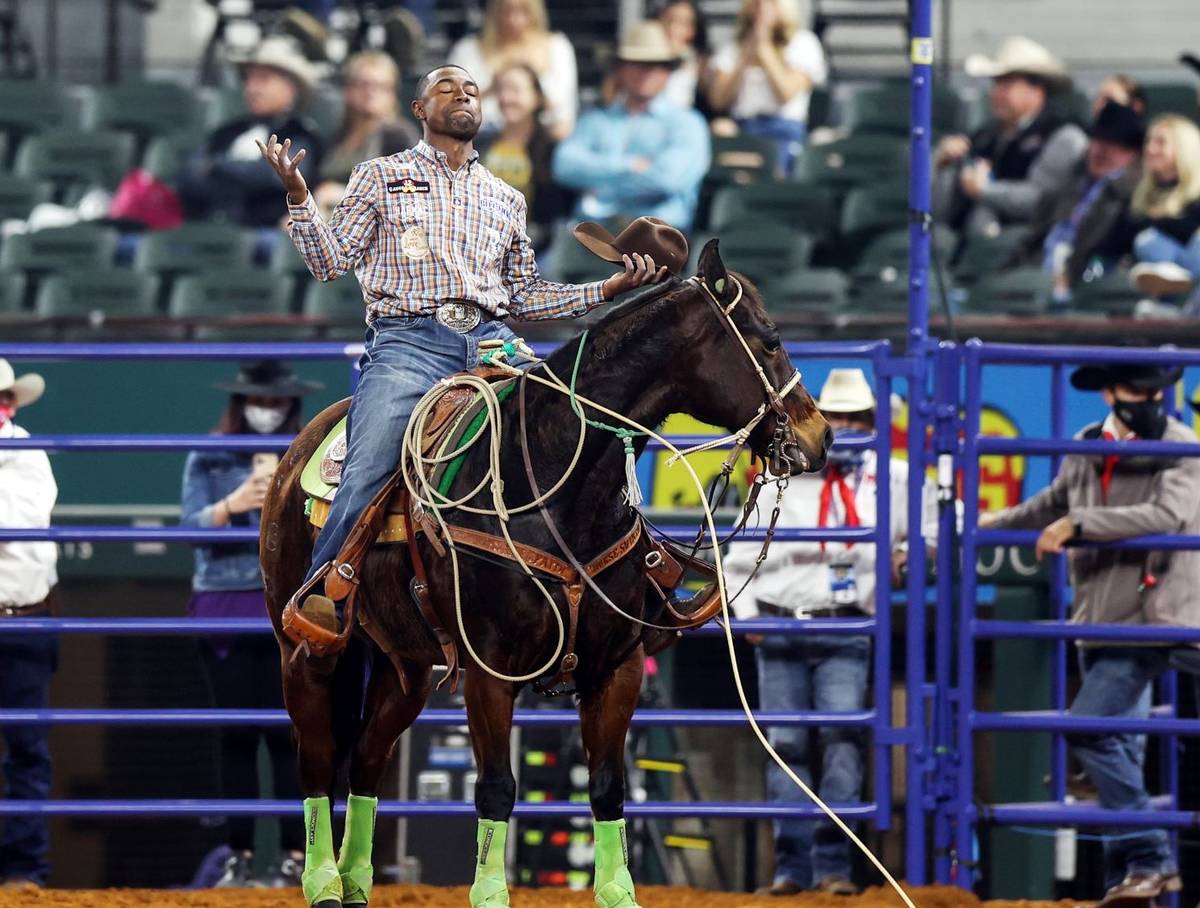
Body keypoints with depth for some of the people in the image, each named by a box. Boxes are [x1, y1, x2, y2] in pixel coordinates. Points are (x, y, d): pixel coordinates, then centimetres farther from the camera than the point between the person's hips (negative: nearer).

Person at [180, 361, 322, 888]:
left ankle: (296, 854, -1)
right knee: (236, 734, 4)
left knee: (288, 732, -4)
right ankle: (239, 855, 9)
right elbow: (191, 527, -1)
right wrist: (233, 504, -18)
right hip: (224, 605, 1)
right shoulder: (208, 460, 6)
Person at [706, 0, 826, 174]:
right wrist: (745, 59, -1)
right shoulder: (733, 47, 20)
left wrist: (764, 47, -3)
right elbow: (718, 101, 7)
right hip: (738, 129, 3)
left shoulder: (803, 42, 11)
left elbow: (786, 94, -6)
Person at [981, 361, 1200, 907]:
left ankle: (1149, 857, -15)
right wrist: (993, 524, 39)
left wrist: (1078, 524, -26)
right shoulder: (1087, 447, 9)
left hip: (1151, 614, -7)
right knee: (1119, 750, 11)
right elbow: (1054, 504, 28)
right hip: (1099, 620, 7)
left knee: (1089, 727, -20)